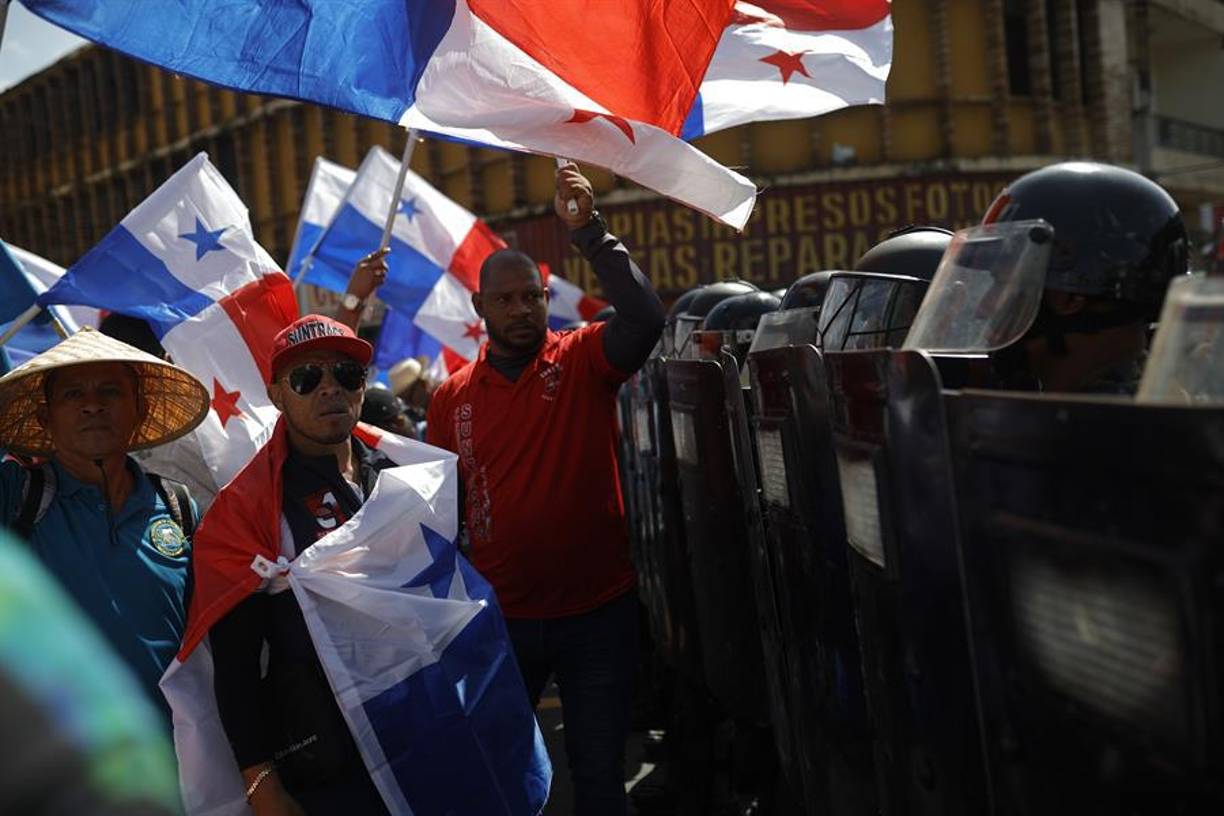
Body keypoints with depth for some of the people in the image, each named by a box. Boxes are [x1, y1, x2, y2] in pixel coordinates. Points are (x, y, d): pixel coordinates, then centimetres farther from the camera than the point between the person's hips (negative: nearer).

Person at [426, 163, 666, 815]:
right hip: (500, 616, 2)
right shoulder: (453, 396, 2)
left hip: (598, 611, -2)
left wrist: (589, 232, -29)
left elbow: (647, 320, -25)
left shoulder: (583, 360, -5)